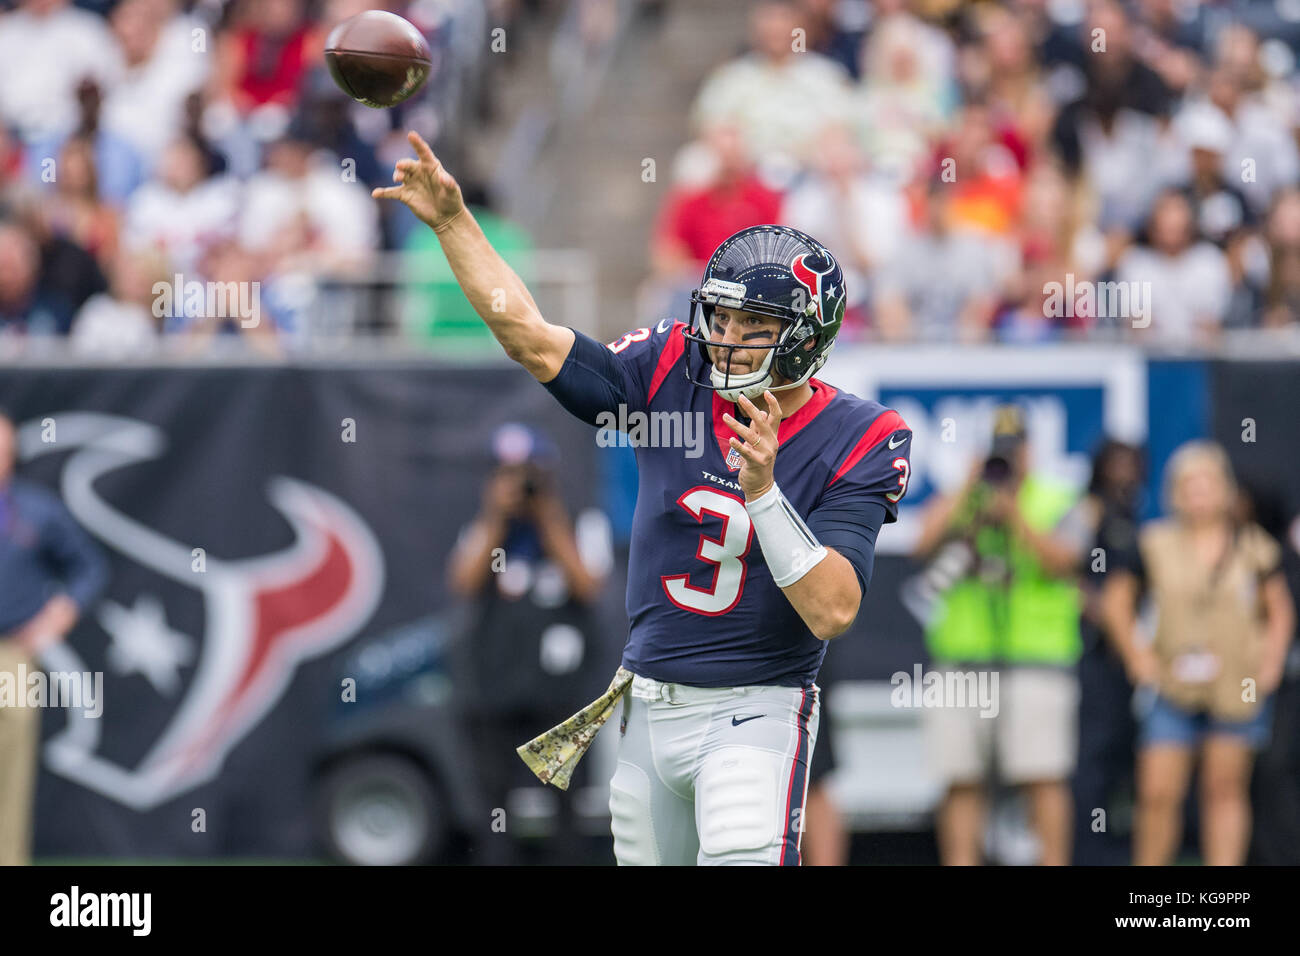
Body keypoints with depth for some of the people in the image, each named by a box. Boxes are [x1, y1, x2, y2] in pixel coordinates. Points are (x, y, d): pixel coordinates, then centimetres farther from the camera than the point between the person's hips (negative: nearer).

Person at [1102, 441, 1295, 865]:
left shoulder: (1253, 548, 1)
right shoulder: (1156, 545, 0)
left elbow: (1280, 609, 11)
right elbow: (1116, 599, 10)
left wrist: (1270, 663, 0)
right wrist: (1135, 655, 1)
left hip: (1237, 689, 0)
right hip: (1172, 688, 0)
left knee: (1226, 789, 4)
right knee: (1159, 792, -6)